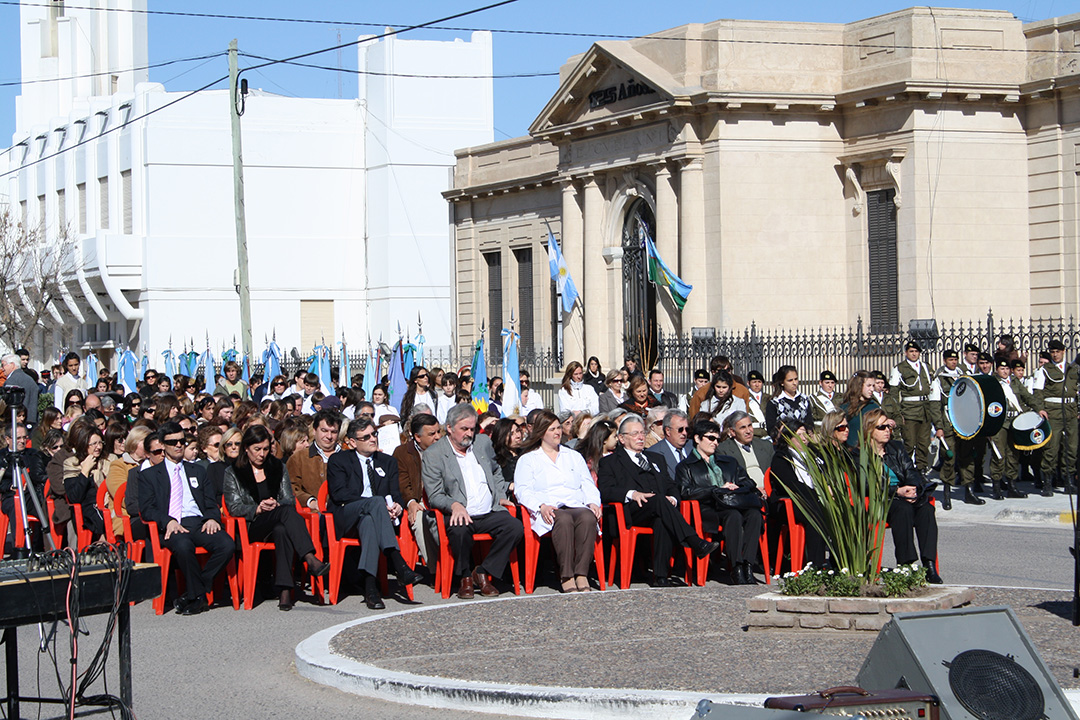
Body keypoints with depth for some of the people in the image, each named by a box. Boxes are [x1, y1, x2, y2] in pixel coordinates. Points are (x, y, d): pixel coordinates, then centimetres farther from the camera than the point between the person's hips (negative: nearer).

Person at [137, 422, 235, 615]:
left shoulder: (197, 471, 28)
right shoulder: (149, 475, 17)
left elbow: (211, 503, 21)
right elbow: (146, 509, 4)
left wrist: (212, 518, -4)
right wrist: (168, 521, -16)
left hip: (200, 523, 3)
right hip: (173, 527, -3)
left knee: (227, 545, -30)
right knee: (183, 546, -41)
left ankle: (193, 595, -18)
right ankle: (198, 595, -21)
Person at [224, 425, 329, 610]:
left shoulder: (277, 468, 20)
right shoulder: (233, 473, 13)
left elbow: (289, 501, 14)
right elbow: (234, 507, 3)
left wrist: (276, 504, -9)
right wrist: (257, 509, -14)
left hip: (277, 525, 2)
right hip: (251, 528, -2)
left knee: (282, 531, -40)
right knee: (286, 511, -35)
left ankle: (284, 590, -51)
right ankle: (310, 559, -53)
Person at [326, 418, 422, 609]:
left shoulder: (388, 462, 24)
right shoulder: (338, 460, 10)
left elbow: (396, 494, 15)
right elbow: (339, 494, -5)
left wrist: (396, 507, -14)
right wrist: (381, 504, -16)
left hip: (371, 515, 3)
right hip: (346, 518, -3)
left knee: (368, 521, -38)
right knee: (376, 502, -36)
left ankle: (370, 586, -52)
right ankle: (399, 565, -51)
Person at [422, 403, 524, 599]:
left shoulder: (483, 442, 15)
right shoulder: (433, 455, 0)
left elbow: (496, 472, 32)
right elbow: (434, 496, -6)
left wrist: (500, 495, 15)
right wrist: (454, 505, -25)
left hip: (490, 513, 4)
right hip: (461, 515, -4)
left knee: (515, 527, -24)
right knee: (460, 530, -38)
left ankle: (483, 573, -10)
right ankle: (465, 577, -12)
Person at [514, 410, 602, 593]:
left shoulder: (574, 456, 30)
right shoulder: (528, 459, 18)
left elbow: (588, 485, 22)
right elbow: (522, 491, 4)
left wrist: (593, 503, -1)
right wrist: (541, 507, -15)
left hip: (577, 507, 3)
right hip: (550, 511, -3)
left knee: (588, 517, -34)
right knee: (563, 519, -39)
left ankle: (581, 574, -39)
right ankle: (566, 577, -39)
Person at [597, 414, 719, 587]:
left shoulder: (656, 459, 34)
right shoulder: (610, 462, 18)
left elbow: (671, 486, 26)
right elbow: (605, 491, 1)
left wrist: (672, 498, 1)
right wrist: (632, 494, -15)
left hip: (658, 510, 3)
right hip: (631, 512, -3)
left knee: (662, 522, -36)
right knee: (658, 500, -36)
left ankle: (660, 576, -42)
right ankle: (696, 543, -46)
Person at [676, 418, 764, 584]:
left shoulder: (729, 462, 33)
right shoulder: (685, 466, 16)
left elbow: (747, 483, 22)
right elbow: (686, 492, -2)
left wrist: (733, 489, -1)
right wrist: (718, 489, -6)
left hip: (737, 505, 4)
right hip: (708, 510, -4)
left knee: (754, 513, -31)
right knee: (733, 515, -37)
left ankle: (747, 565, -38)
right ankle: (737, 568, -40)